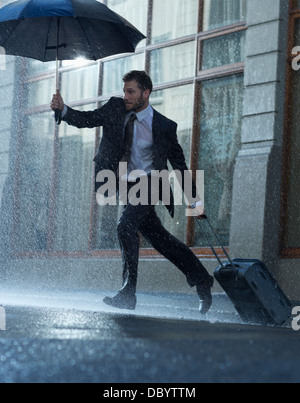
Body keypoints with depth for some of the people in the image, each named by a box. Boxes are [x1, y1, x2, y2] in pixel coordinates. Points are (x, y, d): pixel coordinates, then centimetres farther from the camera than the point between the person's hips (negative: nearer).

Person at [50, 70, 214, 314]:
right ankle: (202, 280, 24)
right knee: (160, 239, 9)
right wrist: (63, 110, -22)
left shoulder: (164, 126, -8)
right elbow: (87, 120, -2)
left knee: (126, 225, -25)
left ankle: (128, 294, -21)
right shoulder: (116, 109, 2)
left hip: (149, 184, -5)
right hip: (127, 187, 5)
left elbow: (180, 164, -2)